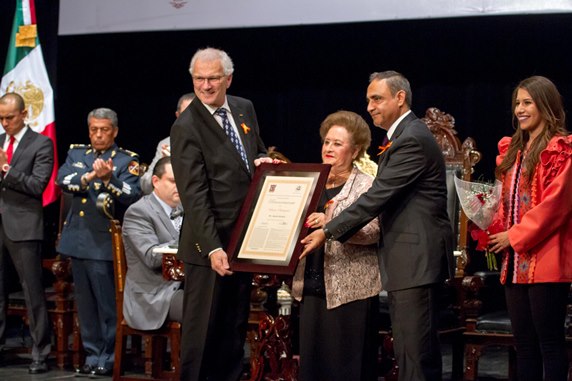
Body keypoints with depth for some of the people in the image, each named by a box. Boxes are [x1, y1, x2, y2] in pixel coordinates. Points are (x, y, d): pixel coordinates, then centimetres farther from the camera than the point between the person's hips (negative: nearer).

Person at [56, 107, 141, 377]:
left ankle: (109, 359, 3)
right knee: (85, 303, 11)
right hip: (78, 240, 5)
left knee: (108, 303, -5)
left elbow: (131, 196, -13)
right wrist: (88, 176, -22)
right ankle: (93, 355, 20)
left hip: (105, 242, -5)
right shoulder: (76, 153, 13)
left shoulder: (127, 161, 1)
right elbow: (62, 180, -5)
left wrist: (108, 178, -28)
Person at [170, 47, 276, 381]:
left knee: (236, 325, 15)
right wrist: (212, 248, -25)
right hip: (211, 244, -7)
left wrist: (262, 161, -1)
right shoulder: (186, 128, -14)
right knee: (202, 326, -1)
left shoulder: (245, 109, 7)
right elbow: (194, 196, -19)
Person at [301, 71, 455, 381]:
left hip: (416, 260, -11)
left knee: (414, 352, -10)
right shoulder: (404, 136, 18)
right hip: (408, 261, 11)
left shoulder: (412, 140, -15)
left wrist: (328, 232, -13)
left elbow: (377, 197, -19)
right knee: (410, 349, 13)